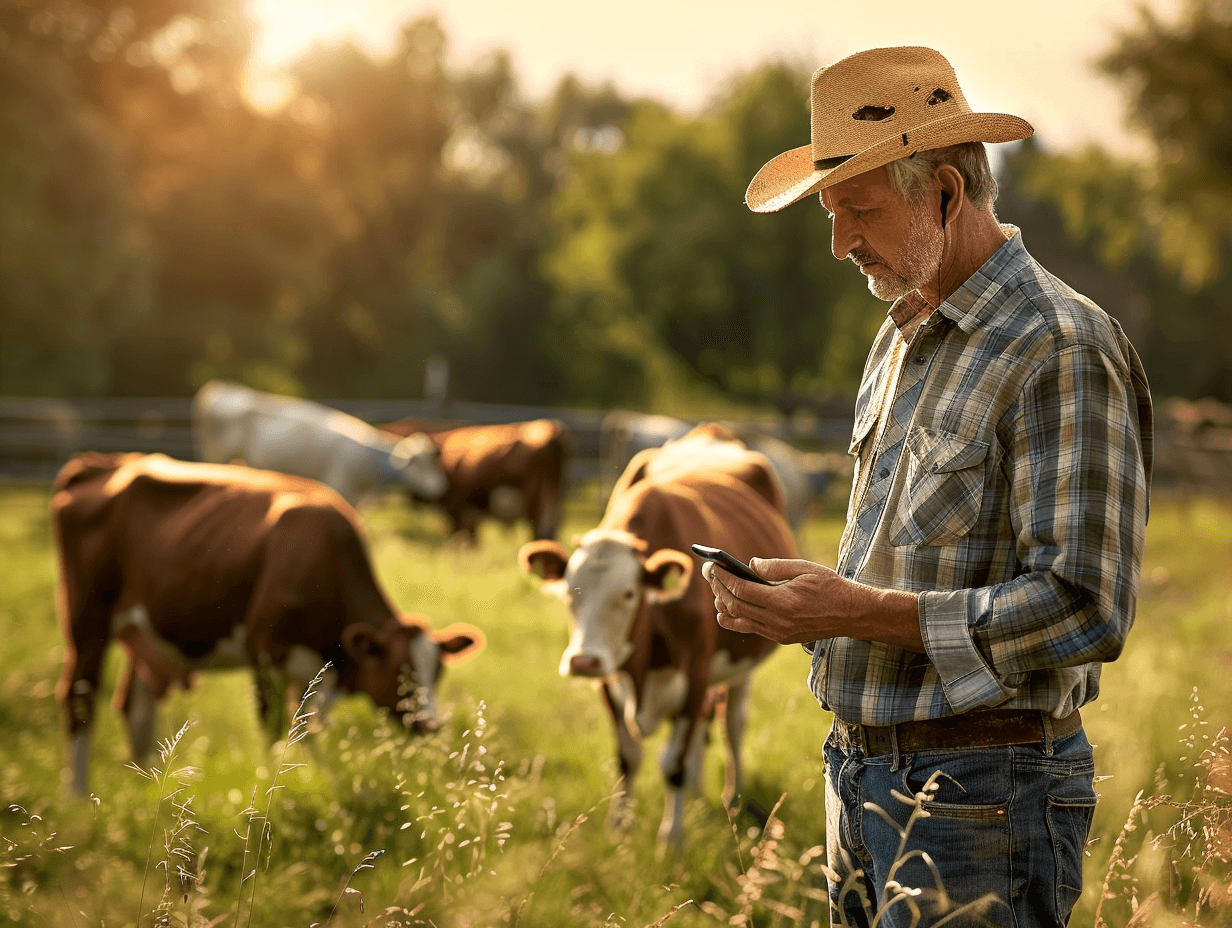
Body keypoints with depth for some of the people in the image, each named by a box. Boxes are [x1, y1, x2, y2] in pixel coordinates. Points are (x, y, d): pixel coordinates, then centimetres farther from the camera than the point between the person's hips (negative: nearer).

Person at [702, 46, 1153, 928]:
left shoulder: (1062, 351, -15)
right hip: (866, 776, 9)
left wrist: (860, 612, -22)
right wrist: (803, 599, 3)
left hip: (981, 795, -9)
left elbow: (1084, 609, -21)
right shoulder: (903, 339, 15)